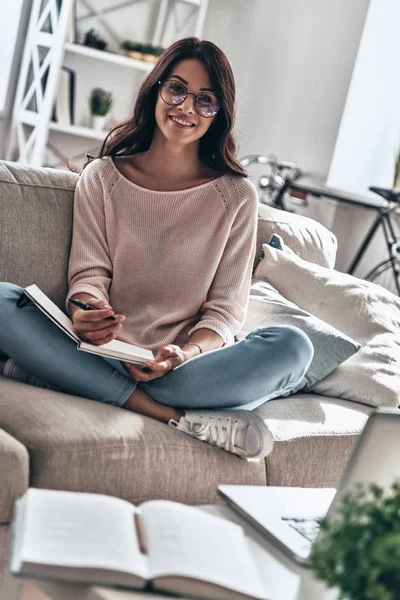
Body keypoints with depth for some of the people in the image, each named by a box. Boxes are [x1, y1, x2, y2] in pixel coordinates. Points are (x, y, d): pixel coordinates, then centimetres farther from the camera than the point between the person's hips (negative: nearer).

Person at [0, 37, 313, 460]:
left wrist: (185, 354, -21)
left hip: (188, 363, -1)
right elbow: (89, 271, 3)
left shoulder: (236, 196, 6)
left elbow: (226, 310, 1)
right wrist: (85, 311, -22)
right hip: (103, 354, 2)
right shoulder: (102, 177, 10)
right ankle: (179, 416, -30)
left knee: (292, 346, -27)